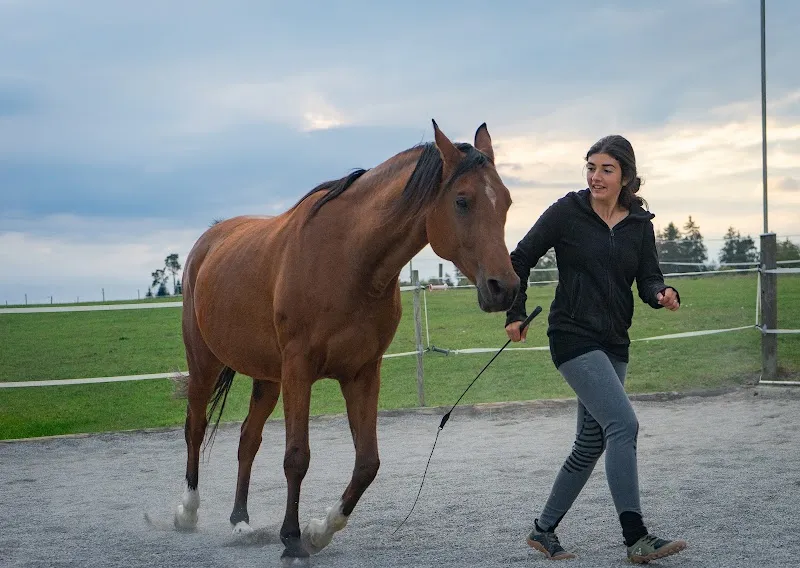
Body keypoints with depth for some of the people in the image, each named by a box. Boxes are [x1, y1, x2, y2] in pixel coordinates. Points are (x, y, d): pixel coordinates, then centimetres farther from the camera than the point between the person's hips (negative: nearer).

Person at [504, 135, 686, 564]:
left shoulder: (640, 223, 6)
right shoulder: (566, 213, -6)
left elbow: (648, 279, 2)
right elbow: (521, 259, 0)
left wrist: (663, 295, -20)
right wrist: (515, 313, -3)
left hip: (614, 343, 6)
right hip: (573, 337, -6)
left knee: (592, 443, 10)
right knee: (623, 424, -18)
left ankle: (544, 530, 24)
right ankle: (636, 539, -16)